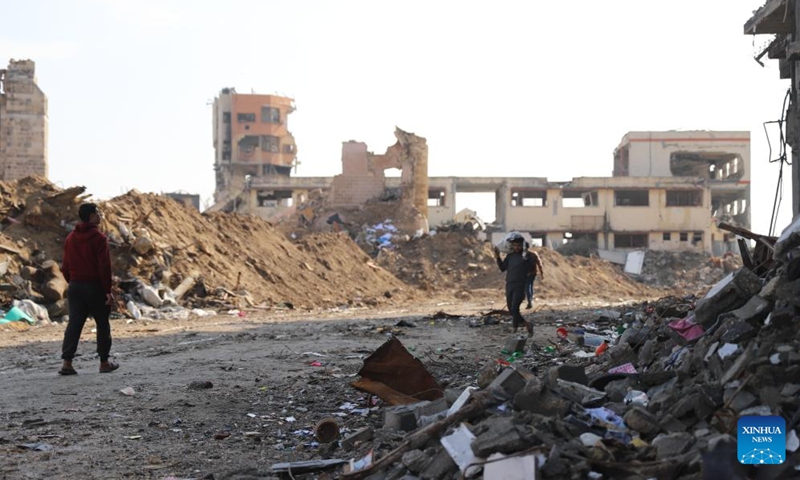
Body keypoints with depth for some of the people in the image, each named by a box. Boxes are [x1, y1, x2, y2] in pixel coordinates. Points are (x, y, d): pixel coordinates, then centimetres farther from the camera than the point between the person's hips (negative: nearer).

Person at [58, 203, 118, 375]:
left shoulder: (70, 238, 9)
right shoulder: (99, 238, -12)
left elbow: (65, 266, 12)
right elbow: (104, 266, -16)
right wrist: (108, 290, -13)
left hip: (75, 287, 6)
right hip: (95, 286, -6)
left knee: (74, 324, 4)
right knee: (102, 324, 7)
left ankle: (67, 362, -5)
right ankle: (104, 362, 11)